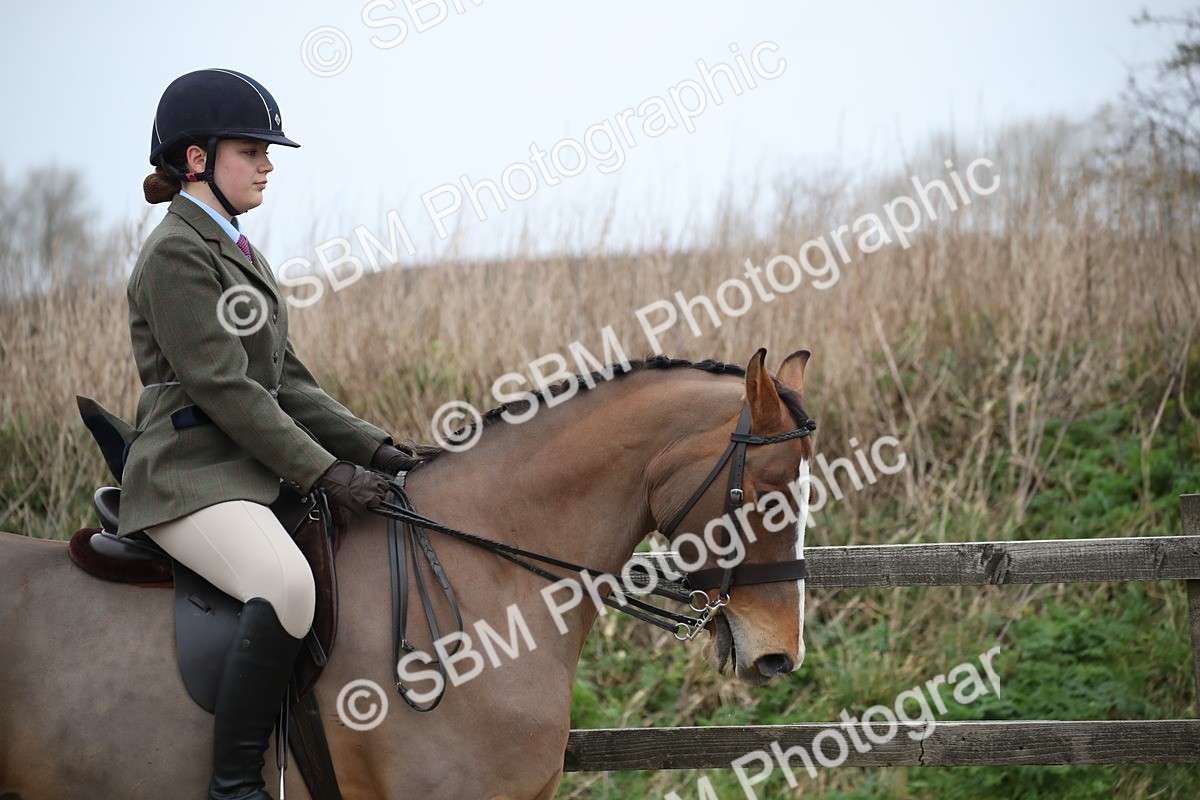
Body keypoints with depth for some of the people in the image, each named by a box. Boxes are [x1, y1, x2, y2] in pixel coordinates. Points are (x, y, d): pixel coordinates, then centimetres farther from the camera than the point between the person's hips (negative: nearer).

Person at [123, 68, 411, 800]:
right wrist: (325, 472, -19)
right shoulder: (177, 254, -10)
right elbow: (223, 388, -18)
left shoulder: (238, 251, 20)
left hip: (252, 472, 10)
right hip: (191, 477, -10)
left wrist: (370, 447, 4)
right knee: (287, 583, -35)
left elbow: (287, 381, 17)